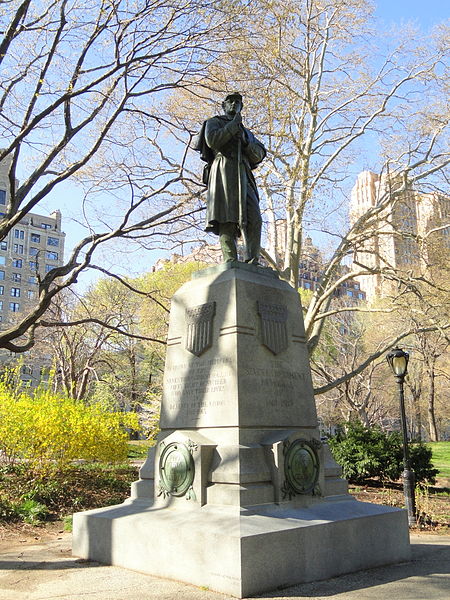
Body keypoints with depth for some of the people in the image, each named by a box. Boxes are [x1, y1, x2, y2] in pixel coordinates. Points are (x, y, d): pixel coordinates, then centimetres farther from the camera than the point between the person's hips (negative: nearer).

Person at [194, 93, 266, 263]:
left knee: (254, 219, -11)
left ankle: (252, 262, -14)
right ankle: (231, 261, -24)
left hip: (243, 176, 5)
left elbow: (259, 155, 19)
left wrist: (245, 141, 2)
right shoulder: (214, 122, 20)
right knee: (227, 219, -17)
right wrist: (233, 125, 2)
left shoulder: (246, 132, 34)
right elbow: (212, 140, -3)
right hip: (223, 170, -5)